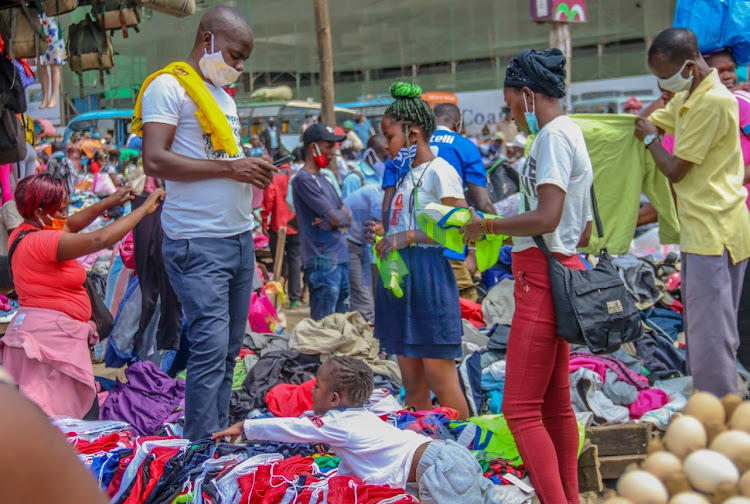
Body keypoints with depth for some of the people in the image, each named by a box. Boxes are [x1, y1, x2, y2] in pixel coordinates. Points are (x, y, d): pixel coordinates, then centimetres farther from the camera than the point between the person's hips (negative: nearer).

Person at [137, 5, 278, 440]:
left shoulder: (225, 97, 21)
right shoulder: (169, 86, -6)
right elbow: (156, 160, -16)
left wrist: (254, 172, 8)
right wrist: (230, 167, -17)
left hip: (241, 237, 8)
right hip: (198, 242, -8)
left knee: (229, 349, 9)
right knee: (210, 347, -11)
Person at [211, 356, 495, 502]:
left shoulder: (336, 424, -1)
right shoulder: (360, 417, 24)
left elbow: (289, 428, 9)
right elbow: (348, 469, 33)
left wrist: (244, 427, 17)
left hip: (434, 463, -9)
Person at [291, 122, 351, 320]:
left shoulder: (324, 179, 18)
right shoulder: (303, 179, -11)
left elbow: (347, 217, 13)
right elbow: (335, 215, -16)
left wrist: (335, 221, -9)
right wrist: (343, 217, 6)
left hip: (341, 260, 9)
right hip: (323, 262, -9)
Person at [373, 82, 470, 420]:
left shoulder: (439, 171, -9)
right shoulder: (405, 174, 18)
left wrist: (409, 237, -20)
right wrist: (384, 235, 11)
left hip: (429, 275, -9)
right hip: (400, 276, 9)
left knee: (439, 376, -7)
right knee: (411, 379, 11)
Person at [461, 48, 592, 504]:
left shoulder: (554, 137, -12)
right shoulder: (571, 134, 19)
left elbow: (546, 217, -25)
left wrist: (487, 225, -12)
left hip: (543, 278, -11)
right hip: (562, 270, 11)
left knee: (520, 410, -10)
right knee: (555, 403, 16)